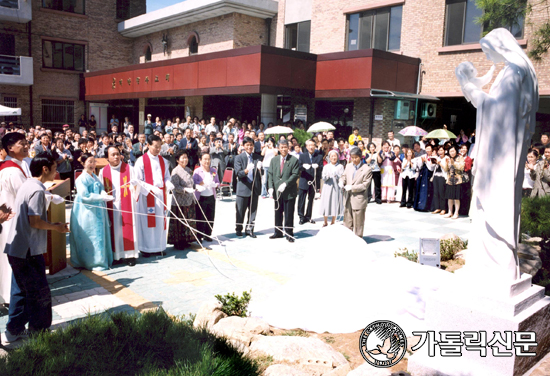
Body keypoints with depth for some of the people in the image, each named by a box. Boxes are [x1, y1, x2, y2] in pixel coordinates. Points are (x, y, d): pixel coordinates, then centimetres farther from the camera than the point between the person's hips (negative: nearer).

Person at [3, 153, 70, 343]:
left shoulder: (26, 185, 12)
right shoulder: (37, 190, -18)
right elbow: (35, 222, -22)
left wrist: (51, 225, 14)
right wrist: (57, 227, -7)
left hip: (17, 248, 10)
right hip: (28, 250, -10)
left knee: (22, 290, 18)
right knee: (39, 293, 1)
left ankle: (14, 331, 27)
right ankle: (39, 333, 12)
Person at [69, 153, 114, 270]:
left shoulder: (95, 177, 13)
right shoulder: (81, 179, -11)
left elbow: (101, 189, 11)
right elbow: (84, 196, -18)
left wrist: (105, 195, -13)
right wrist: (102, 197, -20)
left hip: (97, 210, 8)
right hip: (87, 211, -7)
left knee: (100, 234, 10)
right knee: (90, 237, -3)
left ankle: (101, 259, 18)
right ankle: (92, 262, 6)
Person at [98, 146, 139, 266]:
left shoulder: (128, 168, 3)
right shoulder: (103, 171, 8)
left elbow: (134, 187, -4)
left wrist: (135, 184, -25)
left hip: (126, 204, -1)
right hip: (111, 205, 2)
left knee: (128, 228, -2)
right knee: (114, 229, 3)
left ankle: (130, 254, 4)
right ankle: (116, 255, 11)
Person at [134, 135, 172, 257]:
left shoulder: (163, 161, 12)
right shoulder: (141, 161, -4)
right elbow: (137, 180, -7)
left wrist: (168, 184, -7)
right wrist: (151, 187, -19)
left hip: (160, 194, 5)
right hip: (147, 194, -4)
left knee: (160, 220, 6)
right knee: (147, 221, -2)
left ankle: (158, 246, 14)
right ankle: (146, 248, 7)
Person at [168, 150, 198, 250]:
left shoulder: (189, 170, 11)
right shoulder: (175, 171, -11)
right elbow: (175, 186, -17)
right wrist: (185, 189, -28)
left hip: (189, 200, 7)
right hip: (179, 201, -7)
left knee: (189, 221, 10)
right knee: (179, 222, 0)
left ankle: (185, 241, 22)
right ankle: (178, 243, 10)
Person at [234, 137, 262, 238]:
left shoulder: (257, 157, 7)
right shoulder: (239, 158, -2)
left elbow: (260, 173, 2)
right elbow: (238, 173, -11)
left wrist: (259, 168, -20)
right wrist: (246, 170, -30)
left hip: (255, 187, 3)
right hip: (243, 188, -3)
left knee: (253, 210, 8)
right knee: (241, 211, 4)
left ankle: (249, 229, 21)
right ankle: (238, 229, 20)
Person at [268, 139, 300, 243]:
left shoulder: (294, 160, -2)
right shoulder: (274, 160, 11)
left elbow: (295, 175, -9)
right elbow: (270, 174, 7)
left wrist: (285, 184, -21)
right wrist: (270, 187, -6)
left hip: (289, 192, -4)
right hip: (277, 191, 4)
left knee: (289, 214, 1)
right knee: (277, 213, 12)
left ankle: (289, 234, 11)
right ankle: (278, 232, 24)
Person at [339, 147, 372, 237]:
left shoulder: (367, 169, -10)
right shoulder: (348, 166, 7)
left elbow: (365, 185, -13)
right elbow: (344, 176, 16)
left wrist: (352, 187, -19)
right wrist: (341, 182, -8)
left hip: (359, 200, -6)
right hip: (348, 199, 6)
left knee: (358, 224, 3)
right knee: (347, 221, 15)